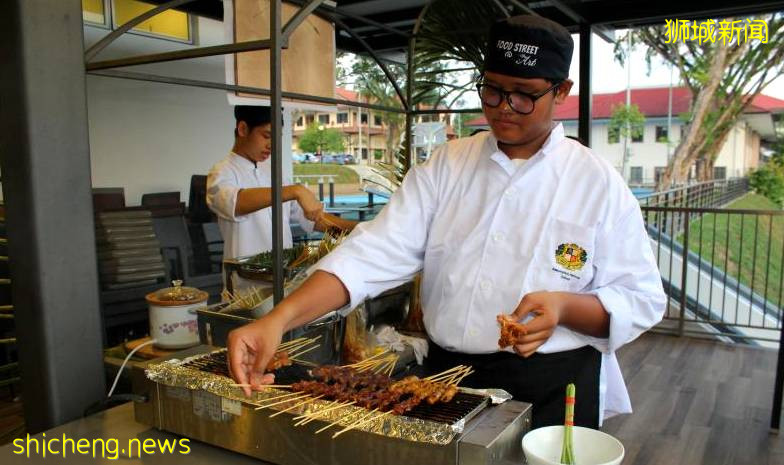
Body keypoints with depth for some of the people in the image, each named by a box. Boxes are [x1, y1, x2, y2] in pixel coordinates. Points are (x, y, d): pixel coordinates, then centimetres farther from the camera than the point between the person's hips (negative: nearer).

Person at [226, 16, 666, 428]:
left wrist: (563, 306, -27)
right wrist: (280, 318, -27)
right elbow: (377, 252, -14)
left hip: (551, 394, -2)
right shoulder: (446, 166, -3)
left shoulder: (598, 182, -8)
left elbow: (641, 301, -6)